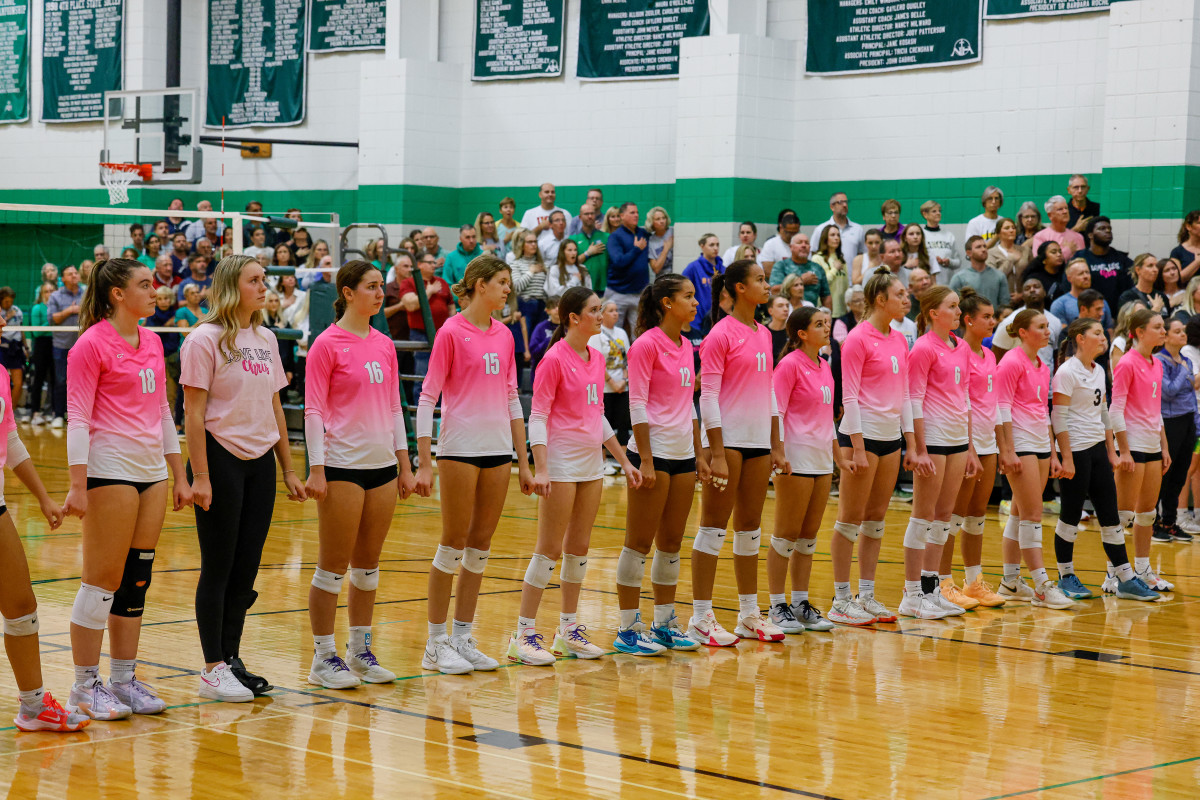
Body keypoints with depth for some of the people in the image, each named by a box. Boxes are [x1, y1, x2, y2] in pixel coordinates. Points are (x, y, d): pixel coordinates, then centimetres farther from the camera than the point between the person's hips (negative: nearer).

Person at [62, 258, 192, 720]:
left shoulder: (152, 343, 14)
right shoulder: (91, 345, -8)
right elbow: (77, 417, -11)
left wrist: (179, 476, 17)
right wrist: (77, 486, -17)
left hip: (151, 473, 7)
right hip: (109, 470, -7)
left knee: (137, 579, 8)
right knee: (103, 580, -3)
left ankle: (123, 680, 16)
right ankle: (85, 687, 5)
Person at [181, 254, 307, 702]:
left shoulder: (266, 340, 12)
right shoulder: (205, 339, -8)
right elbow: (193, 412, -11)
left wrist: (288, 469, 14)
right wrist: (199, 476, -16)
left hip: (260, 463, 6)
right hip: (221, 460, -6)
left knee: (247, 567, 8)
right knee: (218, 568, -1)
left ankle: (232, 660, 17)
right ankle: (213, 669, 5)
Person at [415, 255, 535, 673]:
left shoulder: (504, 335, 11)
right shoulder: (451, 332, -6)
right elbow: (427, 397, -7)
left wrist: (523, 462, 15)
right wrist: (423, 463, -12)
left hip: (498, 448, 6)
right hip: (459, 447, -6)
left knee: (481, 544, 8)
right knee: (454, 543, -2)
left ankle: (463, 638, 16)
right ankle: (436, 643, 6)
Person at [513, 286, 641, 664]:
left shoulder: (597, 359, 12)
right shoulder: (554, 359, -9)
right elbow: (537, 416, -11)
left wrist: (624, 460, 20)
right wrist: (540, 468, -20)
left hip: (592, 464, 7)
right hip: (561, 464, -7)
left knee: (579, 548, 10)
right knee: (549, 550, -6)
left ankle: (568, 630, 19)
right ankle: (524, 635, -2)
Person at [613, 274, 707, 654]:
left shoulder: (686, 346, 13)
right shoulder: (646, 344, -9)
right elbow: (637, 404, -13)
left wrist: (699, 454, 16)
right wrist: (645, 460, -17)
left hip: (683, 453, 8)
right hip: (654, 452, -8)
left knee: (671, 543, 11)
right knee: (639, 543, -3)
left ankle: (664, 623, 19)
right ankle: (627, 628, 2)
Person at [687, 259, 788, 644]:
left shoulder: (764, 334, 13)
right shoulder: (721, 335, -9)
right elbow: (708, 397, -12)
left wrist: (776, 446, 14)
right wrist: (717, 454, -17)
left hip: (758, 441, 7)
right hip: (727, 439, -7)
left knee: (750, 526, 11)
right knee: (714, 526, -3)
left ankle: (749, 614, 19)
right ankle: (701, 618, 1)